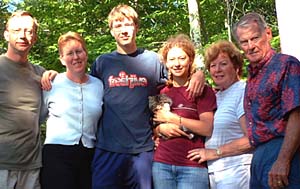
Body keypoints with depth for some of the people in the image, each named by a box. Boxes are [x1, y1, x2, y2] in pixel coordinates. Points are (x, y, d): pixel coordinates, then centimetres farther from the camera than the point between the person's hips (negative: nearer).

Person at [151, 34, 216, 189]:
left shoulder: (202, 91, 0)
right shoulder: (161, 93, 12)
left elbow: (208, 129, -11)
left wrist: (172, 118, -10)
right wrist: (161, 128, -5)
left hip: (193, 166, -3)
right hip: (161, 164, 4)